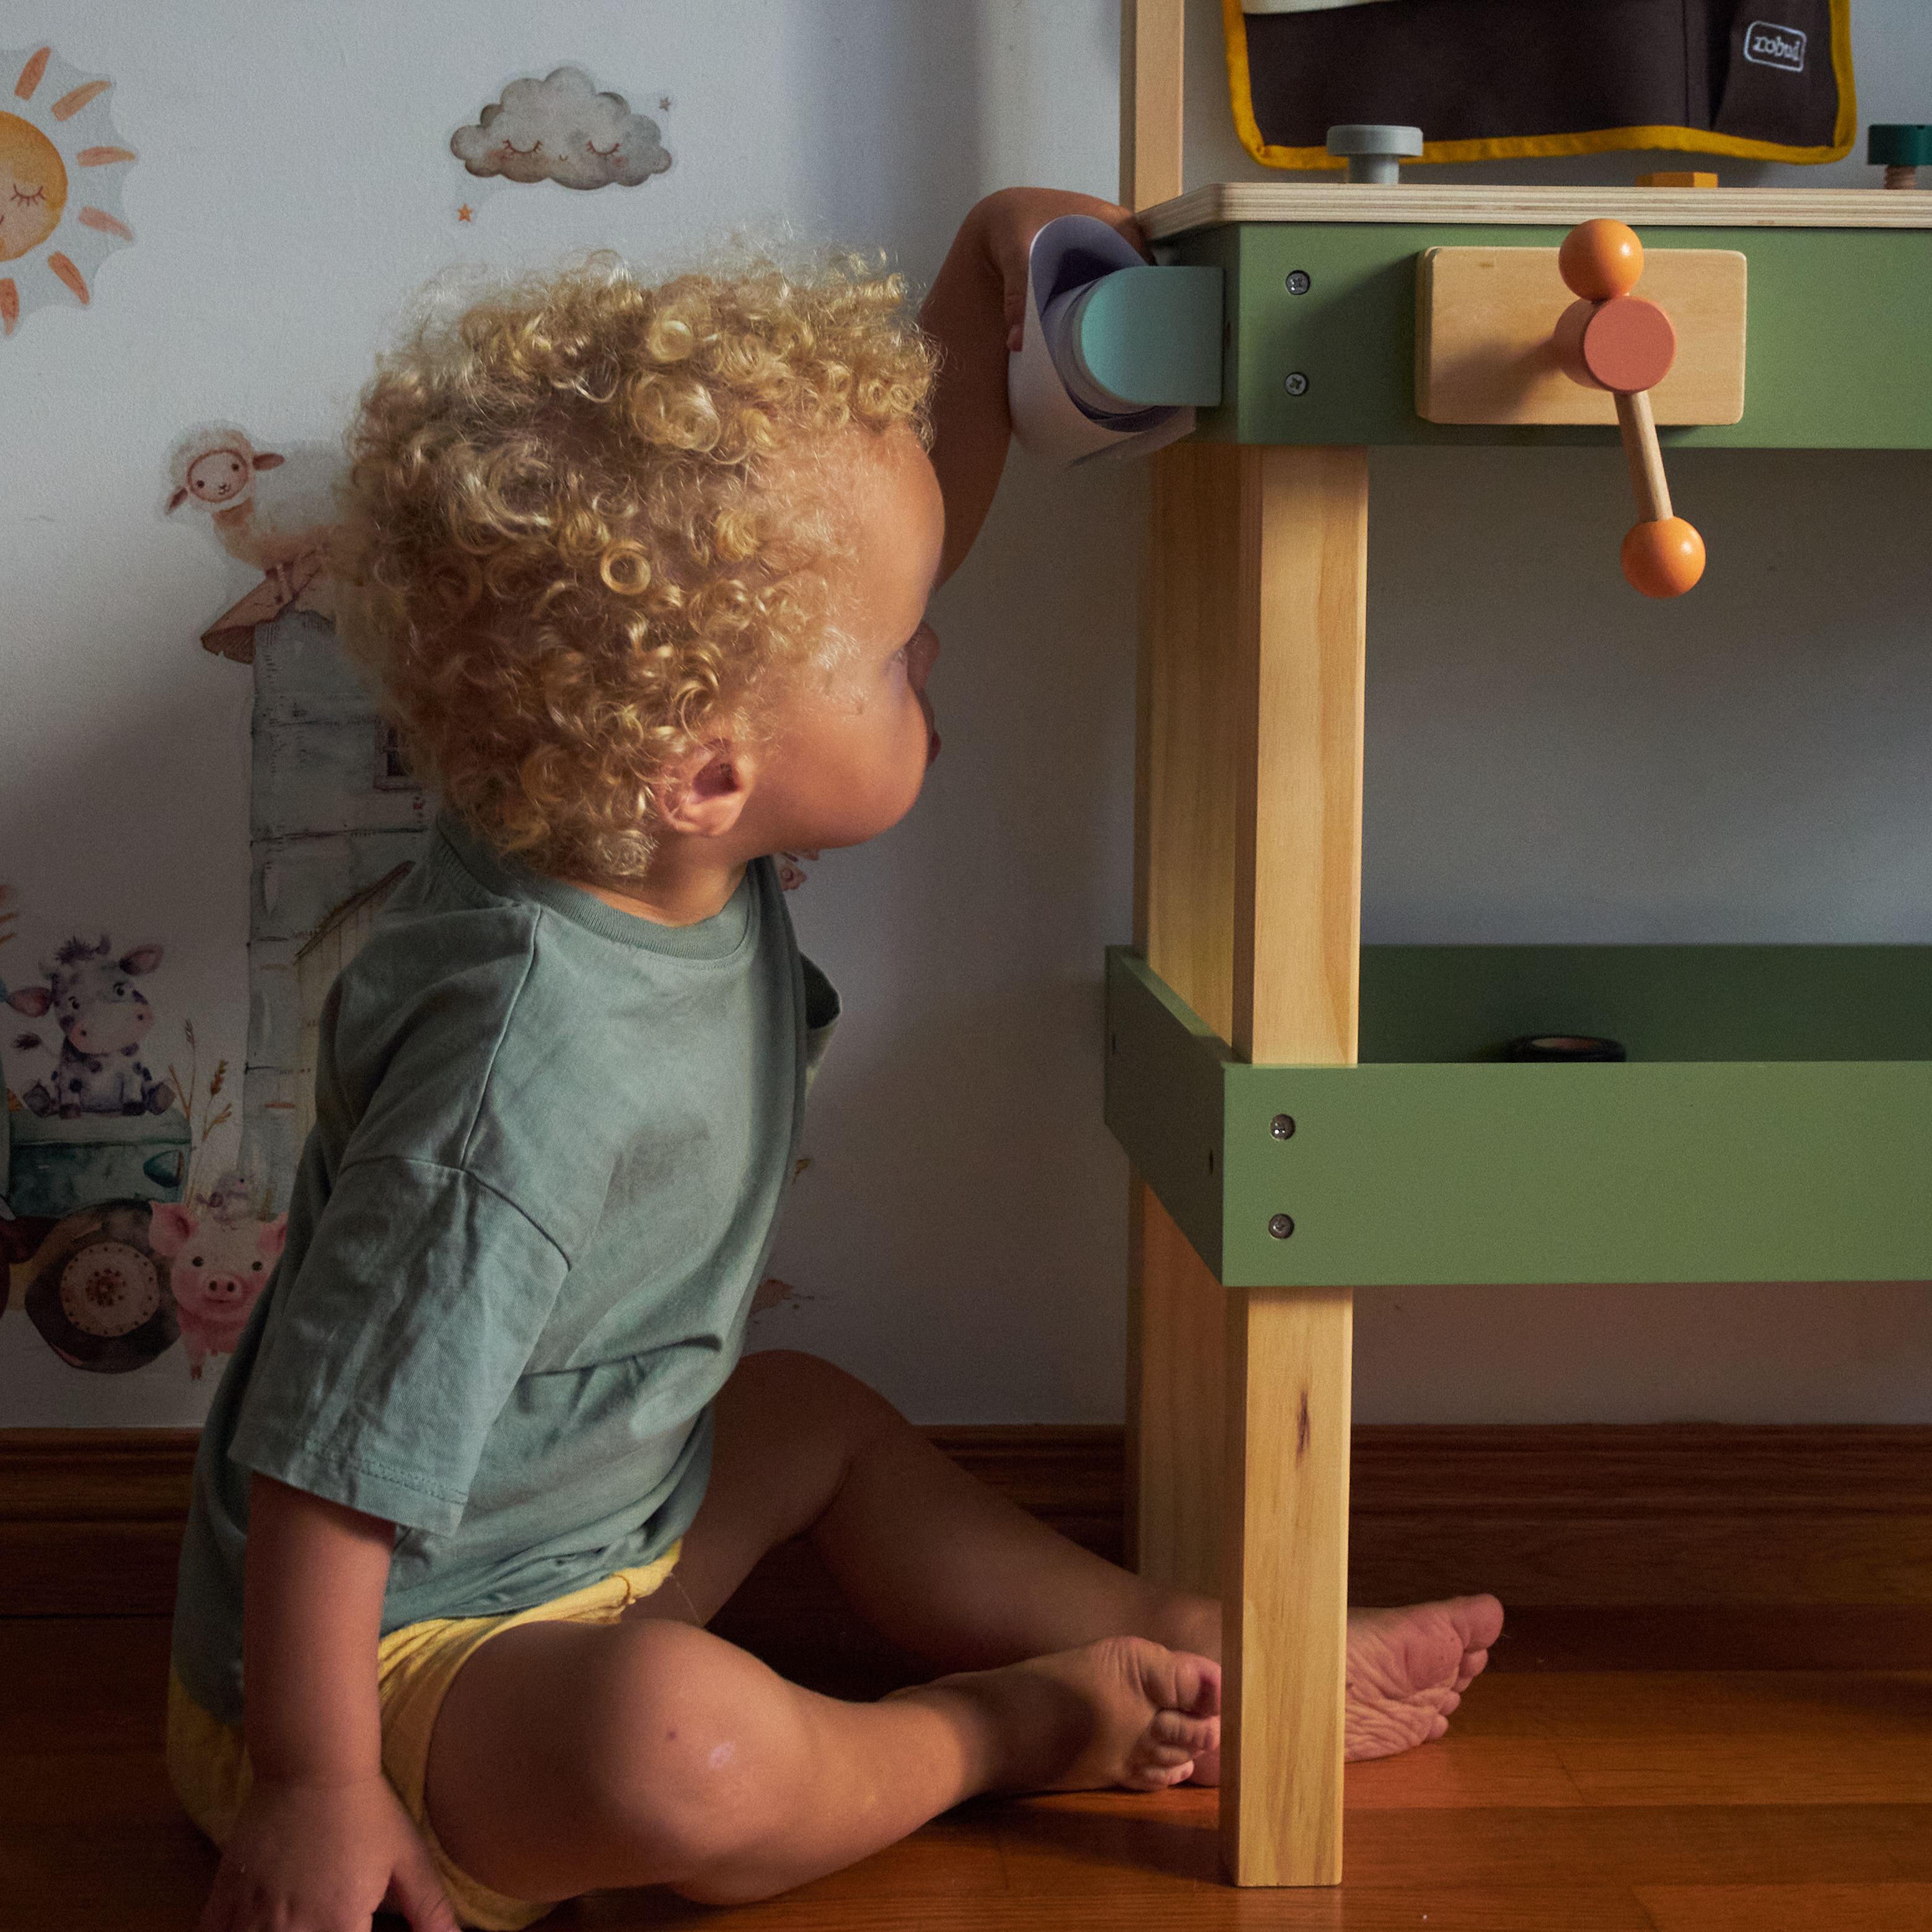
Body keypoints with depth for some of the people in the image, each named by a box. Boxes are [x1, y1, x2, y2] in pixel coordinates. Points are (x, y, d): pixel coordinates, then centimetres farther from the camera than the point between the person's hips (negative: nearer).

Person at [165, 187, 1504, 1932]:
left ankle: (1205, 1654, 34)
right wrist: (318, 1790, -22)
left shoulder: (668, 832, -9)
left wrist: (999, 254, -4)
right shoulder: (528, 1067, -37)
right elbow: (332, 1469, -30)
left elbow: (906, 520, 4)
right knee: (690, 1756, -34)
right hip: (393, 1656, -10)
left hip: (587, 1532, 10)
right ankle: (1006, 1726, -4)